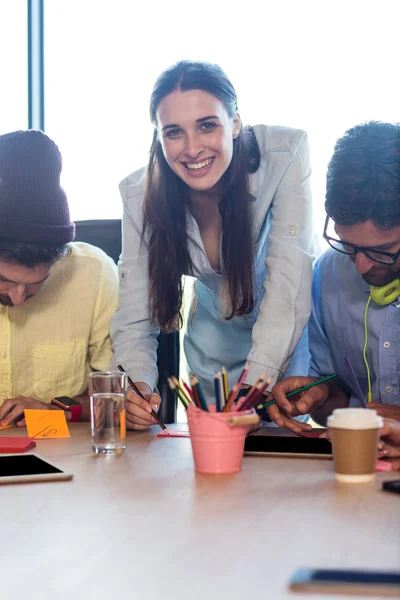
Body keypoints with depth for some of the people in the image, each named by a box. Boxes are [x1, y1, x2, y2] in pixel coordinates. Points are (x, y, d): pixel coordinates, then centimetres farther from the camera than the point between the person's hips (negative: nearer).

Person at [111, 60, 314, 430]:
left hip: (287, 345, -2)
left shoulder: (284, 156, -28)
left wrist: (255, 390, -40)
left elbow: (288, 288, -31)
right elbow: (134, 318, -18)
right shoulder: (141, 194, -19)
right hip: (214, 348, 2)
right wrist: (136, 387, -37)